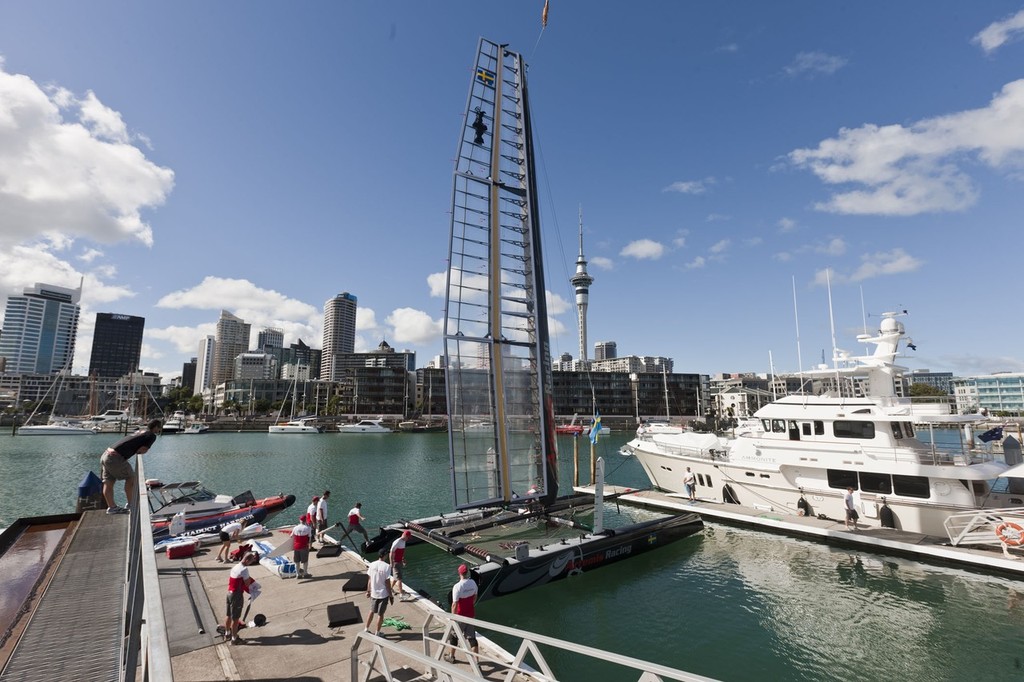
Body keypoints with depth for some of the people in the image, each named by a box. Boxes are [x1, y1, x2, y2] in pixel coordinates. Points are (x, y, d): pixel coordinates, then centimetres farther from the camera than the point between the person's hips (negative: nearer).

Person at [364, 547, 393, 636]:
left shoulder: (372, 565, -7)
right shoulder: (387, 566, -21)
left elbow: (370, 580, 1)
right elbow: (387, 583, -17)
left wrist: (368, 591, 17)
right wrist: (391, 595, -7)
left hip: (373, 593, 5)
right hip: (383, 594, -5)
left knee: (372, 611, 24)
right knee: (380, 614, 11)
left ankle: (367, 629, 34)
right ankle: (377, 633, 23)